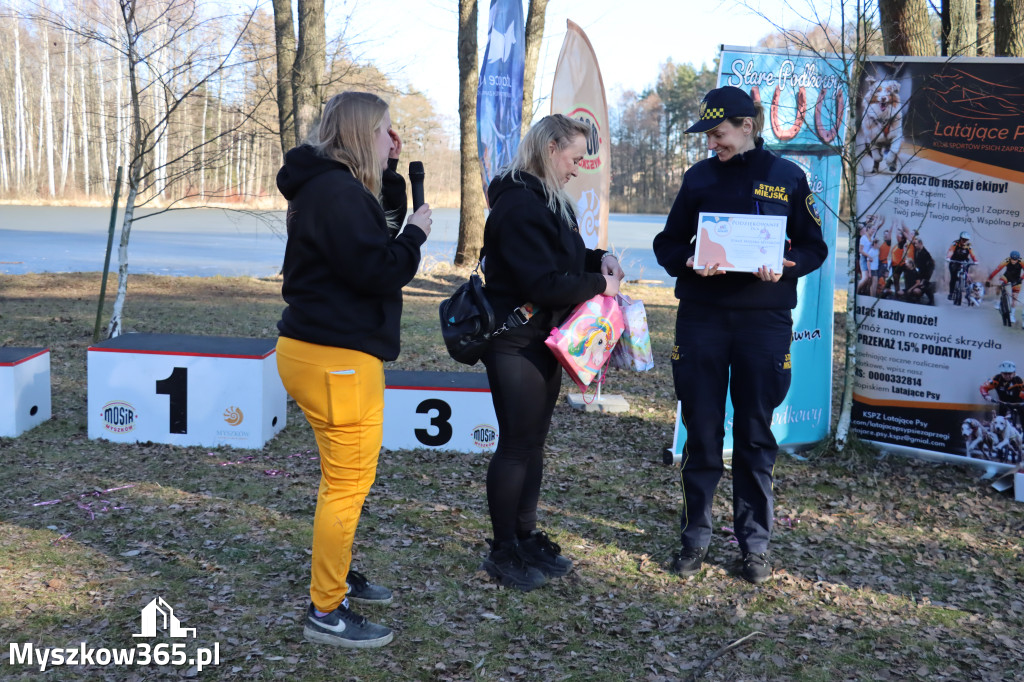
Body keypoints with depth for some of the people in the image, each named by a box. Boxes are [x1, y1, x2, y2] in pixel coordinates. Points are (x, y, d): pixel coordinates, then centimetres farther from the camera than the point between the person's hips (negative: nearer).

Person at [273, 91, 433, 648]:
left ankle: (338, 576, 37)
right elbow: (378, 269, -24)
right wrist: (417, 235, -8)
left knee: (346, 477, 22)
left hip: (332, 350, 11)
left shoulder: (336, 186, 15)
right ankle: (326, 613, 7)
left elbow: (382, 234, 18)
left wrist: (391, 173, 10)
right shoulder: (337, 193, -19)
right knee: (348, 483, -3)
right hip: (338, 357, -11)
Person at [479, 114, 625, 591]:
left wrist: (598, 257, 5)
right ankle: (504, 552, 11)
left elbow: (563, 256, 24)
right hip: (516, 344, -10)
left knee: (533, 442, 16)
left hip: (544, 342, 10)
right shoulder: (519, 204, -20)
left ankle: (526, 537, 28)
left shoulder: (549, 201, 13)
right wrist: (598, 285, -15)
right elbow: (542, 282, -25)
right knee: (516, 445, -2)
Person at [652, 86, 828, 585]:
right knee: (701, 428, 4)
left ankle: (755, 541, 18)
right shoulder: (699, 176, 8)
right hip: (701, 315, 1)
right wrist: (688, 262, -11)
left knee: (755, 432, 6)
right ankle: (696, 534, 18)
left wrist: (784, 265, -14)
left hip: (765, 319, -1)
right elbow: (668, 243, 11)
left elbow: (814, 247, 7)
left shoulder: (788, 178, 4)